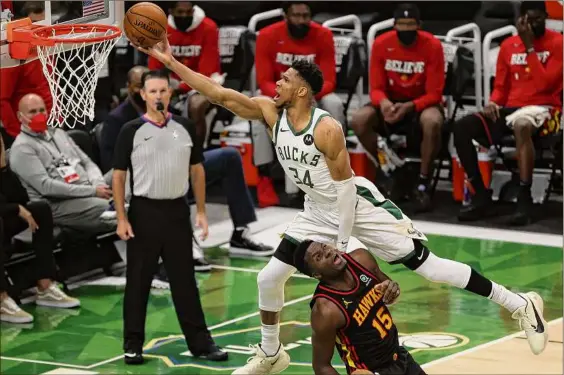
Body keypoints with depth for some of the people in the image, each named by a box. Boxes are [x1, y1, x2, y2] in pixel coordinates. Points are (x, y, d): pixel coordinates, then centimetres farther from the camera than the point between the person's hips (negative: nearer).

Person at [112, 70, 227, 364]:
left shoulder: (185, 128, 4)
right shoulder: (131, 131, -4)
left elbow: (197, 171, 11)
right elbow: (119, 176, -3)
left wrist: (201, 211, 6)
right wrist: (121, 218, -8)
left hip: (177, 210, 2)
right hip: (144, 211, -2)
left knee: (185, 280, 7)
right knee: (138, 282, 4)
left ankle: (200, 342, 13)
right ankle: (133, 345, 13)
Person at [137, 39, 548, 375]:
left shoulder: (327, 129, -27)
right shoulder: (271, 112, -8)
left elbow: (344, 185, -22)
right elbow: (220, 93, -11)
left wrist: (342, 244, -19)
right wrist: (171, 62, -19)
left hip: (359, 204, -7)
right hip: (319, 212, 7)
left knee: (427, 265, -9)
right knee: (269, 278, 4)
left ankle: (521, 305, -3)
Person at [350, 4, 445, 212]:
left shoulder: (432, 45, -15)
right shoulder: (381, 44, -8)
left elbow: (434, 93, -15)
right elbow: (376, 88, -6)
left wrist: (408, 107, -33)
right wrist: (383, 103, -31)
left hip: (421, 103, -3)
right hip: (391, 102, 3)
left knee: (432, 122, -38)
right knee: (358, 120, -26)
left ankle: (422, 184, -21)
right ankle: (386, 173, -6)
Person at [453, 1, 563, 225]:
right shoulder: (508, 45, 12)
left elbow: (545, 84, -15)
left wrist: (529, 47, -14)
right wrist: (492, 103, -6)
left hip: (543, 108, -6)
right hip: (511, 108, 6)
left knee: (522, 125, -42)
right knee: (462, 127, -17)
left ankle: (524, 198, -43)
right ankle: (482, 197, -17)